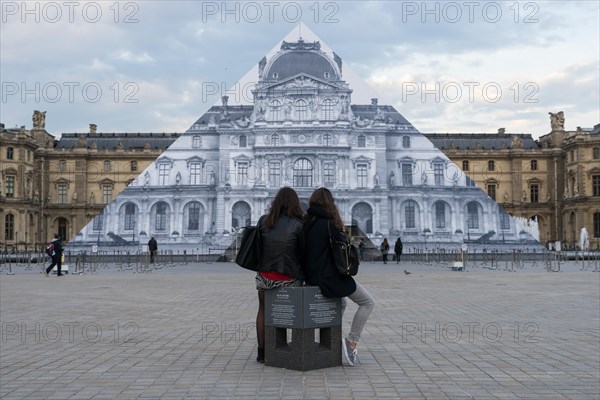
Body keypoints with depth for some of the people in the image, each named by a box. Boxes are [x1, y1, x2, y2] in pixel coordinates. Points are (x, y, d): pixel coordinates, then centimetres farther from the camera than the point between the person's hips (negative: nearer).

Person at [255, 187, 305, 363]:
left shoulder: (263, 221, -2)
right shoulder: (298, 225, -11)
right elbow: (303, 254, -2)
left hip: (264, 276, 2)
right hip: (288, 279, -2)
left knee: (263, 309, 27)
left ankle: (261, 352, 26)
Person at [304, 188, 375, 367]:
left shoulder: (306, 223, 3)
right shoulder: (329, 224, -17)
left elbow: (307, 252, 10)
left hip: (312, 276, 8)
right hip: (330, 277, -8)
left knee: (341, 303, 32)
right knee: (368, 302, 5)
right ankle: (351, 341, -2)